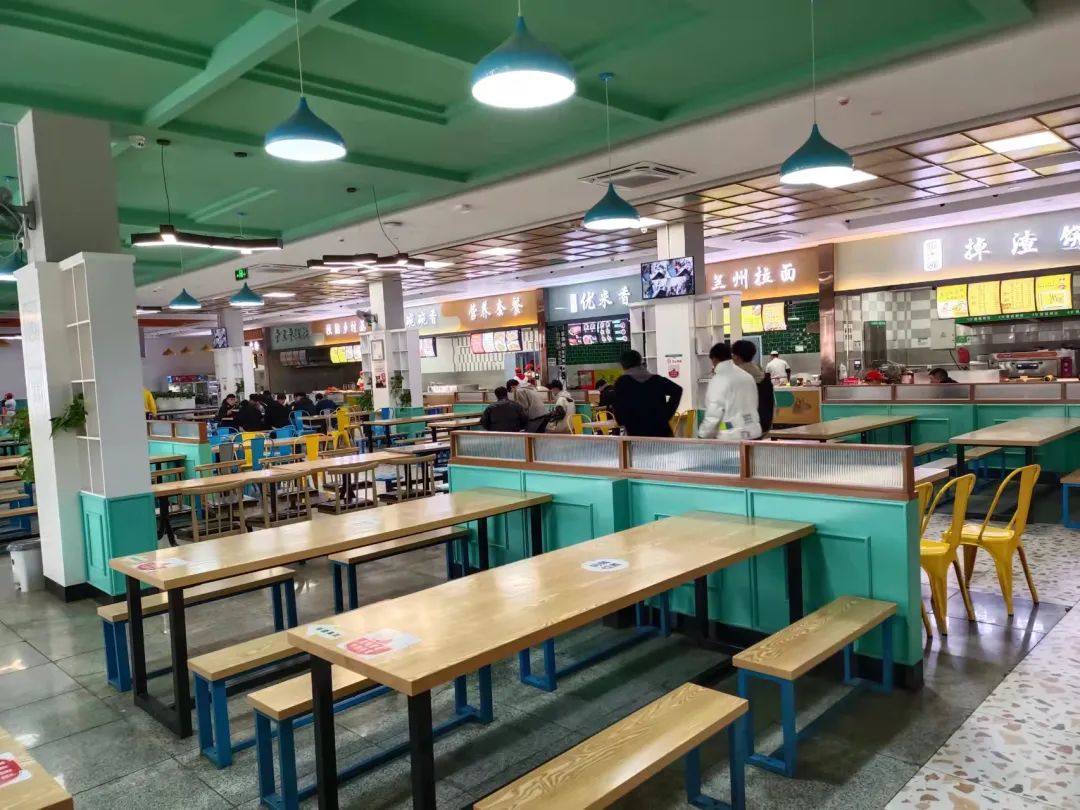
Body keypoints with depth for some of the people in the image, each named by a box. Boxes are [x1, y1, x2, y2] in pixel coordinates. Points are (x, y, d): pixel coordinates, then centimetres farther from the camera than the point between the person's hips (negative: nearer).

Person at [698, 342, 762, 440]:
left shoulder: (719, 380, -13)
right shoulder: (747, 376, 9)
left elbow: (713, 414, -15)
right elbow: (754, 404, 15)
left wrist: (702, 436, -5)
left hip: (731, 437, -7)